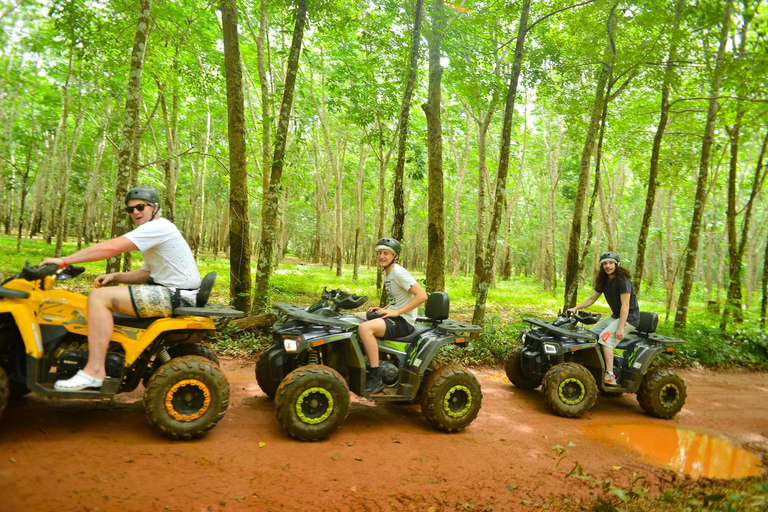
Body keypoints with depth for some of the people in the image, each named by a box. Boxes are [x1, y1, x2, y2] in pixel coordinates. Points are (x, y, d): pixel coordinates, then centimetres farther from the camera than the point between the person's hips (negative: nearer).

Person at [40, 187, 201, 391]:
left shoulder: (158, 227, -12)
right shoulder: (153, 232, 22)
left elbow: (111, 247, -20)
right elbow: (146, 274, 25)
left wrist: (64, 260, -15)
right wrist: (114, 276, 8)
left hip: (177, 296, -11)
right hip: (171, 292, 11)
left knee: (100, 297, -17)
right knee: (108, 292, 22)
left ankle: (94, 371, -17)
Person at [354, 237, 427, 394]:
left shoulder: (399, 273, -16)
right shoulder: (387, 272, 13)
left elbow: (422, 295, -24)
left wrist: (397, 312, -23)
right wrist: (385, 309, 8)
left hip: (404, 321, -10)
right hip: (392, 315, 10)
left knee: (365, 327, -32)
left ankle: (376, 378, -25)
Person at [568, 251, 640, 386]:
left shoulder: (623, 281, -18)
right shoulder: (603, 281, 8)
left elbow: (625, 305, -22)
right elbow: (592, 299, 14)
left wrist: (620, 327, -28)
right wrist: (576, 308, 2)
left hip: (629, 318, -9)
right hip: (615, 316, 9)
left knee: (605, 336, -27)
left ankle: (610, 375, -32)